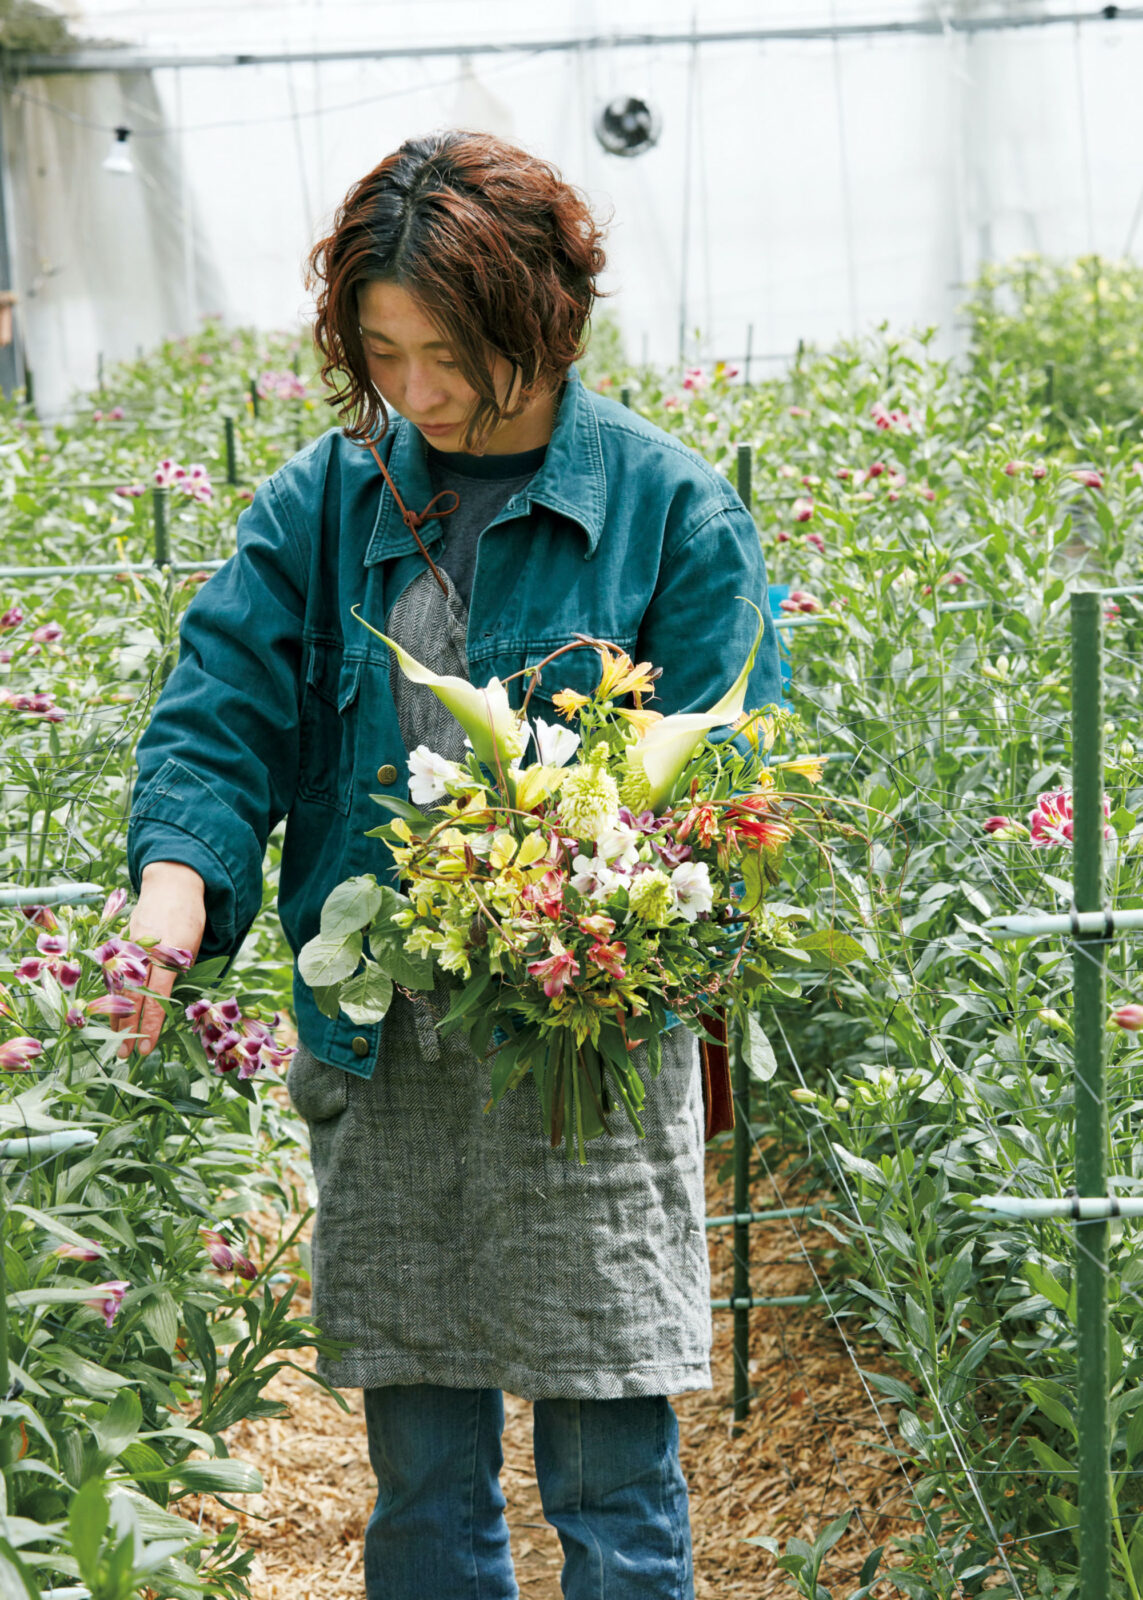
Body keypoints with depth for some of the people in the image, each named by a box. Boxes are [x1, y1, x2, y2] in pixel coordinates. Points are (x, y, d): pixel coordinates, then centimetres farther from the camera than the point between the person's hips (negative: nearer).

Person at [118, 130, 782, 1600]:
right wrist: (175, 896, -19)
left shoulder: (672, 510, -4)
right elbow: (220, 713, 1)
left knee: (611, 1480, 2)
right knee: (419, 1471, 13)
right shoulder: (323, 502, 5)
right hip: (377, 1054, 3)